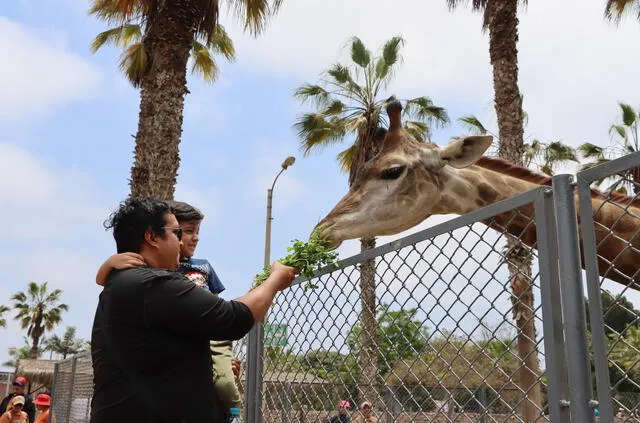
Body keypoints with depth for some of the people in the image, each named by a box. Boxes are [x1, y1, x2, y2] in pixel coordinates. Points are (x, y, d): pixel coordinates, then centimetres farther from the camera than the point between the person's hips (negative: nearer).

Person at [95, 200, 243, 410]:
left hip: (211, 338, 2)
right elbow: (101, 281, 3)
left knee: (225, 385, -26)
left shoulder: (204, 267, 21)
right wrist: (112, 261, -21)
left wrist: (227, 352, 18)